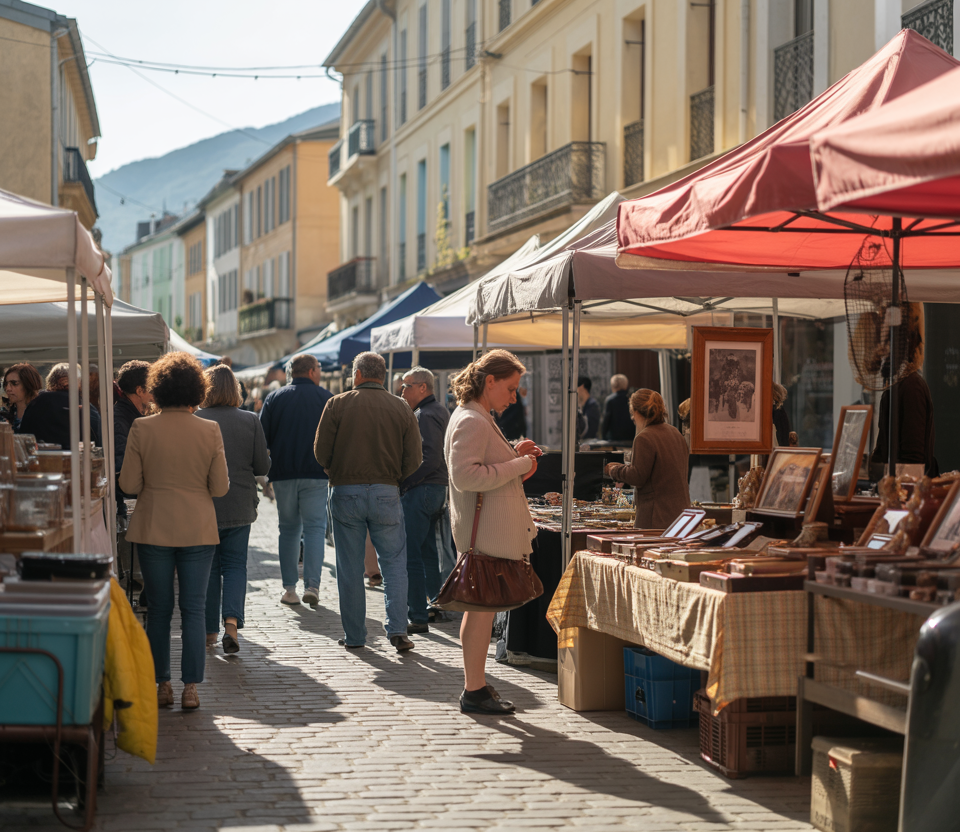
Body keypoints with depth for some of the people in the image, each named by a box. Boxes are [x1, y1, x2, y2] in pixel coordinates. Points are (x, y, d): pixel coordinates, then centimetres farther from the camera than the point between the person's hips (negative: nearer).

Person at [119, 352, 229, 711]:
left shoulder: (142, 428, -7)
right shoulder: (210, 431, -6)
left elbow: (129, 483, -5)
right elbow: (220, 487, -3)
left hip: (154, 529, 0)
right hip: (198, 531, 0)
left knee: (159, 609, 10)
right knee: (193, 609, 5)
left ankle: (162, 684, 13)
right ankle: (190, 687, 3)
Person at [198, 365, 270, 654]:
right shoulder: (250, 421, -4)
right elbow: (263, 466, -1)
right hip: (240, 507, 1)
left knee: (208, 567, 11)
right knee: (235, 564, 10)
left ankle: (210, 631, 16)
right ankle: (232, 621, -11)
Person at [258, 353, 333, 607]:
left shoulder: (274, 398, 5)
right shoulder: (326, 398, 0)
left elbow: (262, 437, 2)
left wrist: (267, 466, 15)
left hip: (283, 473, 2)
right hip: (316, 474, -2)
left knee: (289, 528, 11)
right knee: (314, 527, 2)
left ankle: (289, 588, 7)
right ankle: (312, 585, -10)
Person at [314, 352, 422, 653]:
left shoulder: (338, 404, -3)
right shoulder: (401, 408, 2)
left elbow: (321, 451, -3)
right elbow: (414, 459, 1)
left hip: (346, 492, -1)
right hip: (386, 493, 1)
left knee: (350, 568, 7)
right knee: (394, 563, 8)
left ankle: (354, 636, 11)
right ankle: (397, 630, -2)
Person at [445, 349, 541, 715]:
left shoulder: (477, 419, 18)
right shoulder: (471, 421, -16)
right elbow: (465, 476, -25)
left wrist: (514, 454, 11)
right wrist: (518, 466, -19)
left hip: (493, 530, 11)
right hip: (485, 531, -11)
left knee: (482, 608, 14)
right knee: (483, 607, -6)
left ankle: (476, 684, 21)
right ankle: (474, 691, -1)